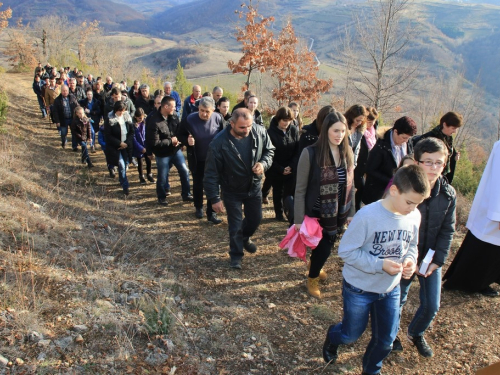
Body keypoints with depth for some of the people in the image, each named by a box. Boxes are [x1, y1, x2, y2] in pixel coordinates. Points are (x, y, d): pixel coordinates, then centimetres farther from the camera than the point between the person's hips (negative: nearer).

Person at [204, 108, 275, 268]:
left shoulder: (260, 132, -18)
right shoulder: (219, 143, -29)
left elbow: (269, 150, 1)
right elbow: (211, 173, -22)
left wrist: (264, 163, -21)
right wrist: (214, 198, -20)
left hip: (254, 186, 4)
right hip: (232, 191, -4)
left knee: (255, 219, 21)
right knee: (235, 225, 6)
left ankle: (245, 237, 54)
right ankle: (236, 255, 30)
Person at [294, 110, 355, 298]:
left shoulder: (347, 153, -3)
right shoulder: (310, 153, -19)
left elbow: (350, 185, 7)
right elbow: (300, 188, -15)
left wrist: (350, 212, 9)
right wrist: (299, 218, -14)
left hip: (339, 213, 5)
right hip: (317, 212, -5)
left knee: (328, 243, 20)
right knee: (324, 247, 4)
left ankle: (314, 265, 53)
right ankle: (312, 278, 34)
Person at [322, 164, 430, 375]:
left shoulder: (414, 216, -11)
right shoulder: (368, 215, -28)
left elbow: (411, 246, 7)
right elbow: (346, 250, -22)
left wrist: (410, 260, -15)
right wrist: (380, 265, -28)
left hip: (391, 289, 5)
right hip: (359, 288, -4)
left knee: (386, 339, 16)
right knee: (351, 334, 14)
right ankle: (332, 338, 51)